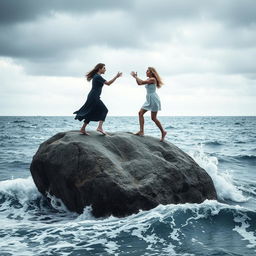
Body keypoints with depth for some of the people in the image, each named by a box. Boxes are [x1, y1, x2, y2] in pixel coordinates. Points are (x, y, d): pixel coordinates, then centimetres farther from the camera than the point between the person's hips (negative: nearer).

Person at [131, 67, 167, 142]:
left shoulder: (153, 79, -14)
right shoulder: (148, 80, 14)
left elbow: (141, 82, -21)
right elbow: (139, 83, 18)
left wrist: (135, 76, -10)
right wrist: (136, 77, 6)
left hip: (154, 99, -10)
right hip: (149, 100, 10)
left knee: (153, 118, -6)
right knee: (140, 113, 0)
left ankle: (163, 132, 8)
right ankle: (141, 131, -1)